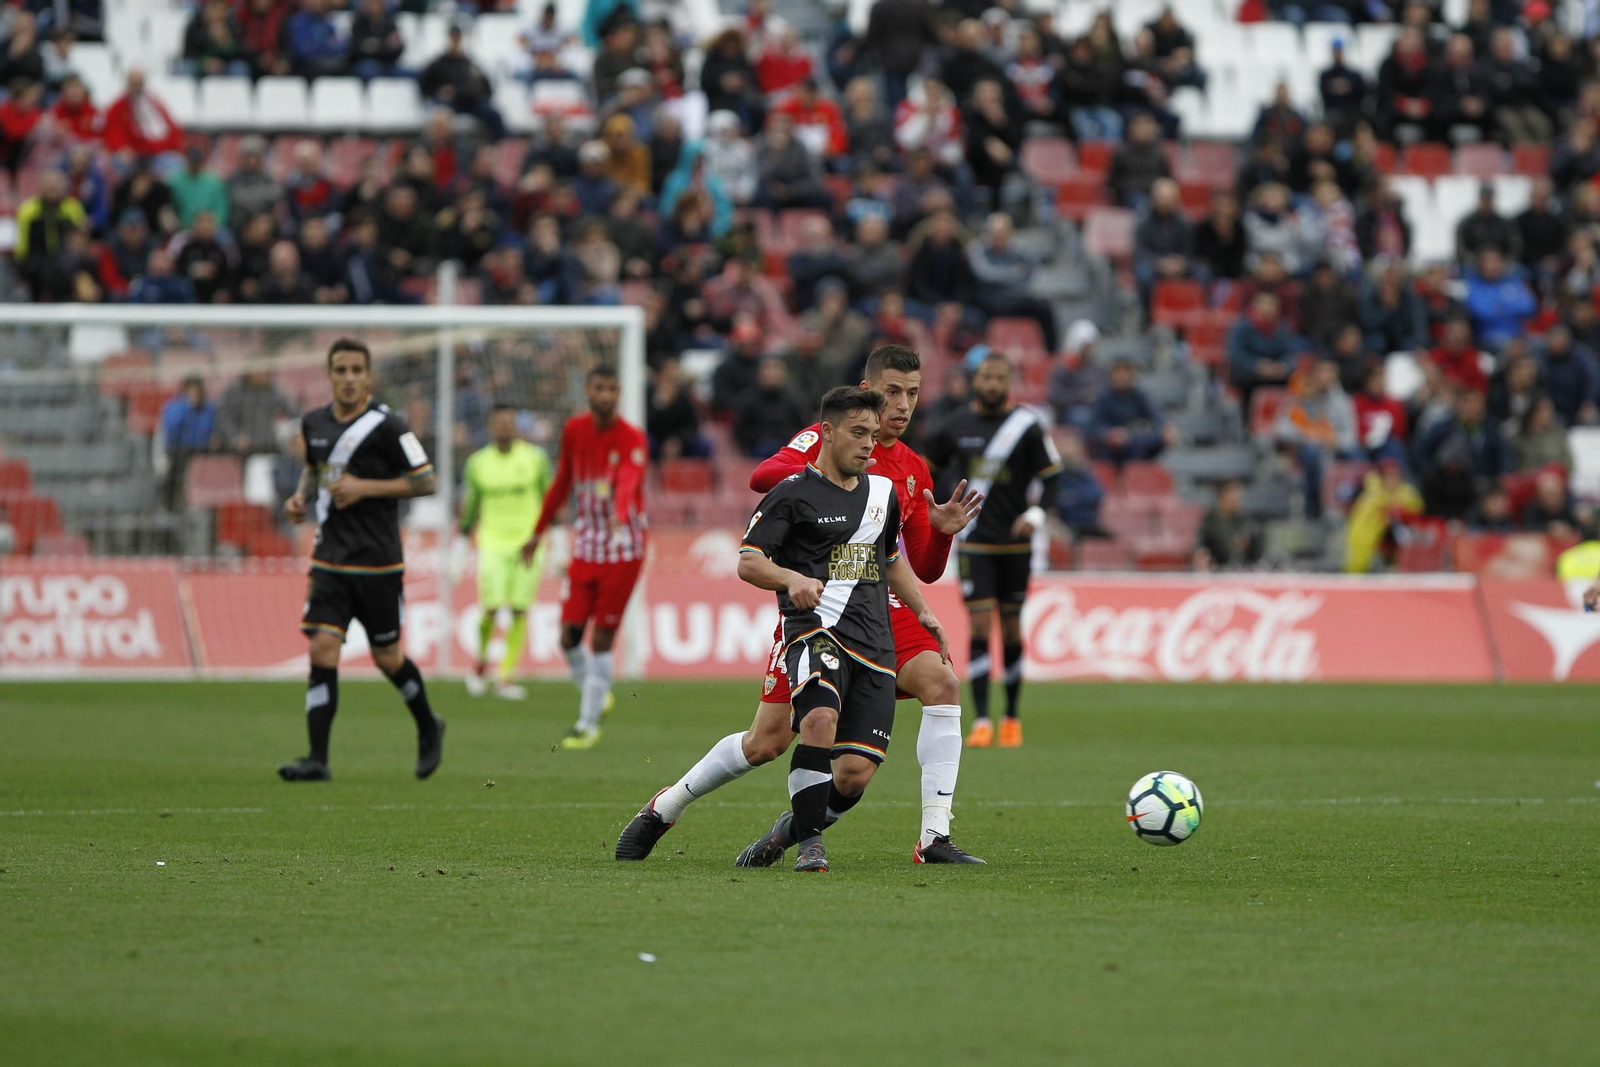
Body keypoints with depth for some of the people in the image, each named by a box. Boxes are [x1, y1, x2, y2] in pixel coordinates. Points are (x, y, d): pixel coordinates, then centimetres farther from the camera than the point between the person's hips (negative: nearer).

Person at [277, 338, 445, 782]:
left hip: (378, 562, -4)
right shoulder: (314, 422, 7)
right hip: (329, 559, 4)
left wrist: (365, 488, -17)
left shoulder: (386, 426, -10)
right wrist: (302, 496, 6)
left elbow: (425, 482, -9)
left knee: (387, 658, 6)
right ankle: (317, 759, -11)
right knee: (322, 650, -9)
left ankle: (428, 727, 34)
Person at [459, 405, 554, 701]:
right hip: (493, 543, 0)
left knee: (519, 610, -5)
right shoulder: (478, 463, 5)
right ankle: (481, 659, 17)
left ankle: (506, 676, 2)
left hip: (528, 543, 0)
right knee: (491, 609, -11)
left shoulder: (535, 458, 3)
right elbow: (470, 506, 13)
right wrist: (462, 542, 11)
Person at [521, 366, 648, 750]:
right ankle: (596, 695, 23)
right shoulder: (574, 430, 3)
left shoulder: (632, 438, -12)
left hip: (623, 548, -4)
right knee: (569, 635, -4)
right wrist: (538, 532, 22)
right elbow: (562, 483, 17)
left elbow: (628, 481, -33)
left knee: (602, 639, -5)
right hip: (585, 546, 4)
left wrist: (620, 516, -53)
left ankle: (588, 724, 5)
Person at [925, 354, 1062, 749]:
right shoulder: (956, 427, 3)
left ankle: (1012, 718, 19)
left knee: (1011, 630, 6)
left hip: (1015, 542, 0)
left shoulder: (1027, 426, -3)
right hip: (973, 542, 0)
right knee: (980, 627, -10)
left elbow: (1052, 476, -1)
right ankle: (981, 722, -10)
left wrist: (1037, 514, -16)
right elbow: (930, 471, 17)